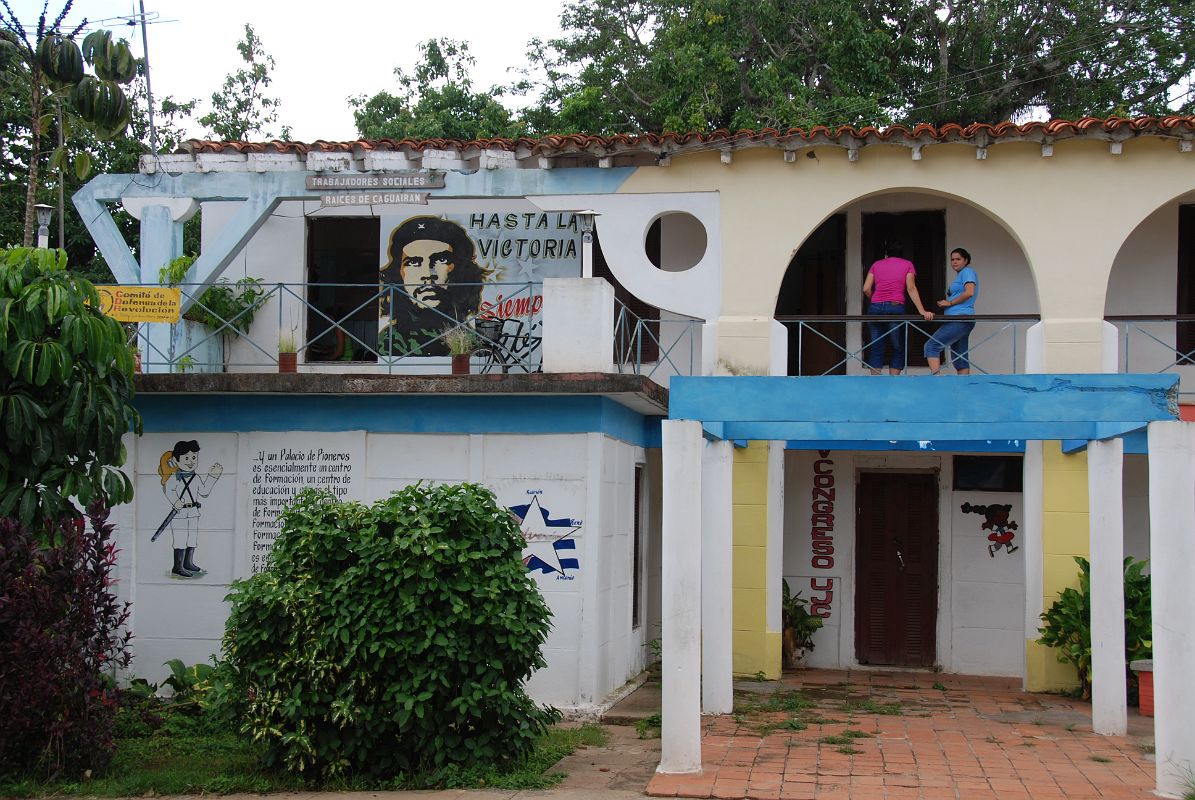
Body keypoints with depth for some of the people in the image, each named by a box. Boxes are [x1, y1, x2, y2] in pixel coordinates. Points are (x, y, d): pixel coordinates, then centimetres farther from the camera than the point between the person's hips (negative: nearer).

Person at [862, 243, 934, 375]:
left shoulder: (876, 265, 15)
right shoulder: (907, 264, 10)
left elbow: (866, 289, 5)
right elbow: (911, 289, -2)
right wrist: (922, 311, -6)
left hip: (875, 308, 2)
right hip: (896, 308, -2)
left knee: (876, 349, 5)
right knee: (898, 349, 7)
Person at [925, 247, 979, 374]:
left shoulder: (967, 271, -3)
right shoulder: (959, 275, 26)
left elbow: (969, 292, -18)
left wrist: (950, 303, -10)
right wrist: (946, 303, 12)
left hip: (960, 319, -10)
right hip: (957, 321, 10)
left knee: (932, 346, -15)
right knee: (959, 359, 7)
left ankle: (935, 376, -23)